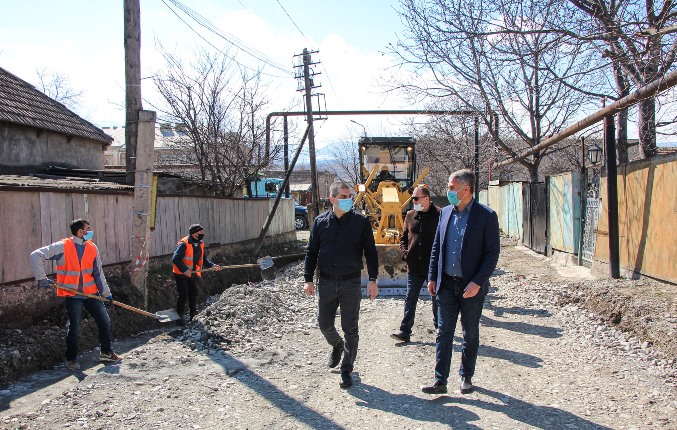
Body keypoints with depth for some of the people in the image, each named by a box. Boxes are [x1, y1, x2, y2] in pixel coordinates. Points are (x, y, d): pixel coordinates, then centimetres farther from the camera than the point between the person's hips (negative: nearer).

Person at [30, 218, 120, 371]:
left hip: (91, 293, 5)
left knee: (105, 321, 8)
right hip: (73, 295, -5)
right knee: (74, 328, -2)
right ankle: (71, 359, 18)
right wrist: (41, 278, -17)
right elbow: (36, 256, -12)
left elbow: (98, 272, 9)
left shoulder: (92, 248, 3)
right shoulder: (63, 247, -12)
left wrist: (106, 293, 9)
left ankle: (106, 352, 26)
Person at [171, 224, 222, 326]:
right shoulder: (184, 244, -23)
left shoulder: (200, 244, 1)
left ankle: (193, 316, 26)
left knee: (193, 294, 13)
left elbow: (203, 259, 9)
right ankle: (179, 318, 7)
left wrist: (212, 265, -7)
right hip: (181, 274, -8)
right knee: (183, 295, -6)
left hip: (193, 274, 8)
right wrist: (185, 270, -29)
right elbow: (175, 259, -26)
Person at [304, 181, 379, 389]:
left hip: (351, 283, -2)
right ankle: (337, 345, 43)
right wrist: (308, 279, 1)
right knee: (324, 324, 10)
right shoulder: (321, 221, 2)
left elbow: (370, 252, 0)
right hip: (326, 282, 2)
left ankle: (346, 370, 18)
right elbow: (311, 252, 7)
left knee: (350, 329, 4)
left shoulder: (361, 221, -3)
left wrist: (372, 279, -6)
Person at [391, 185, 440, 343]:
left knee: (436, 299, 13)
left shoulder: (439, 215, -8)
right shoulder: (410, 215, 7)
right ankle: (405, 331, 8)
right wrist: (404, 252, -1)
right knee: (410, 299, 4)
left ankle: (439, 327, 30)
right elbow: (403, 237, 15)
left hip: (434, 266, -4)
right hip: (414, 266, 4)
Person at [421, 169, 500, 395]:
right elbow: (436, 247, 12)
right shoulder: (446, 212, 6)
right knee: (443, 333, 4)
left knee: (470, 334, 12)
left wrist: (477, 282, -17)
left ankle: (466, 376, 28)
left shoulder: (486, 216, -10)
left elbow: (492, 253, -11)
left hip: (471, 286, -4)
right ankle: (440, 381, 10)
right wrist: (432, 277, 7)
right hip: (447, 284, 4)